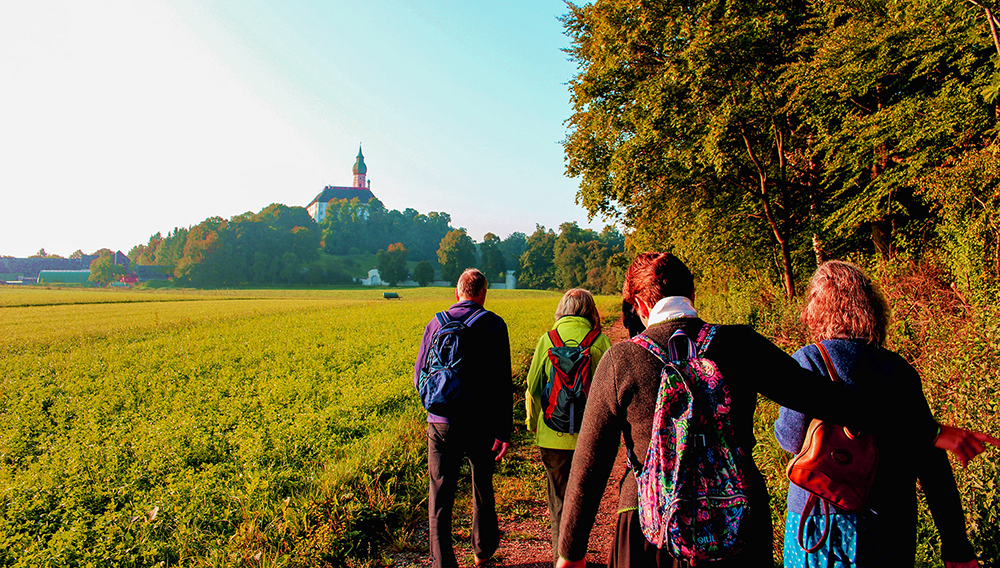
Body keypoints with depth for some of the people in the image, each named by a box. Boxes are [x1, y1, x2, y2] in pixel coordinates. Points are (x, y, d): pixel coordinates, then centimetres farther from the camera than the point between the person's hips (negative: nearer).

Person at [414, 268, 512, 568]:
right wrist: (504, 430, -8)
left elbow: (420, 377, 6)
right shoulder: (494, 325, -4)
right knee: (483, 487, 20)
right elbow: (502, 382, -10)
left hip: (442, 422, 0)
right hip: (481, 423, 0)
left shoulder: (436, 324, 1)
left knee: (440, 497, 7)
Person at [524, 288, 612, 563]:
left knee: (560, 501, 15)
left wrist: (533, 424, 14)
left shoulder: (547, 340, -6)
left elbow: (533, 388, -2)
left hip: (554, 436, -1)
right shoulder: (601, 342, -6)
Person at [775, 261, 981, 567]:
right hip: (893, 526, 4)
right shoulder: (900, 369, 0)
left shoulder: (808, 360, -13)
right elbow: (932, 462, 1)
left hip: (823, 518, -4)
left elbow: (791, 439, -12)